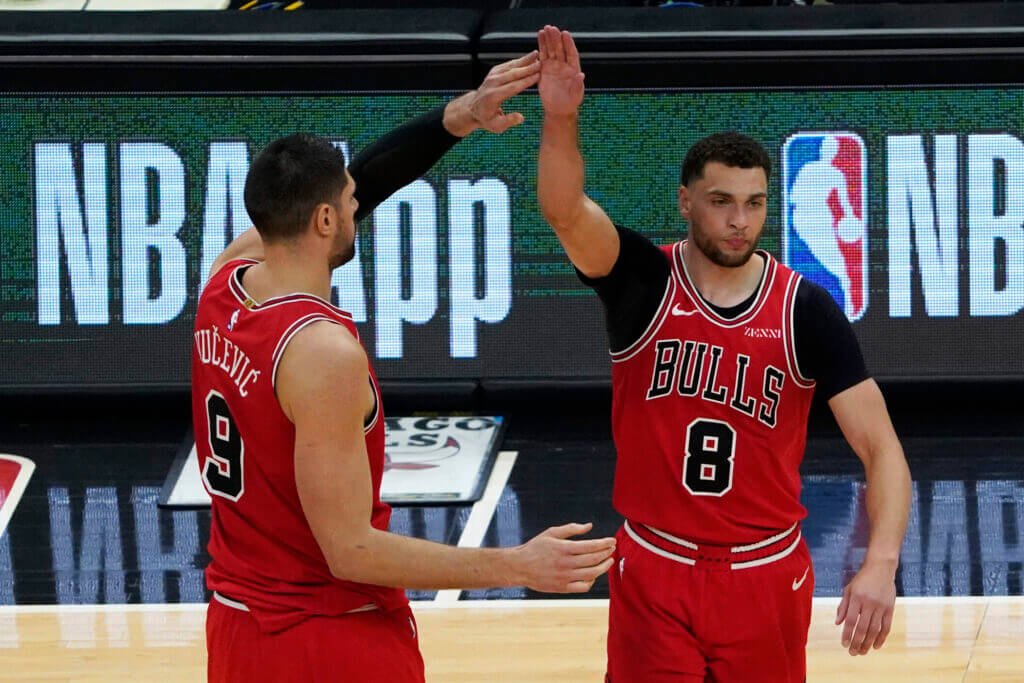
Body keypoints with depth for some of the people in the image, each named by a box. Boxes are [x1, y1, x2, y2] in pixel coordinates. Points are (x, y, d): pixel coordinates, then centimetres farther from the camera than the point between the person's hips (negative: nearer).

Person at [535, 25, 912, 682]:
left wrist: (881, 564, -25)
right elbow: (565, 210, -27)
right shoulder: (643, 281, -7)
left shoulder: (806, 310, -7)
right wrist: (562, 118, -46)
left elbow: (882, 448, -9)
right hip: (654, 571, 0)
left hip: (768, 574, 1)